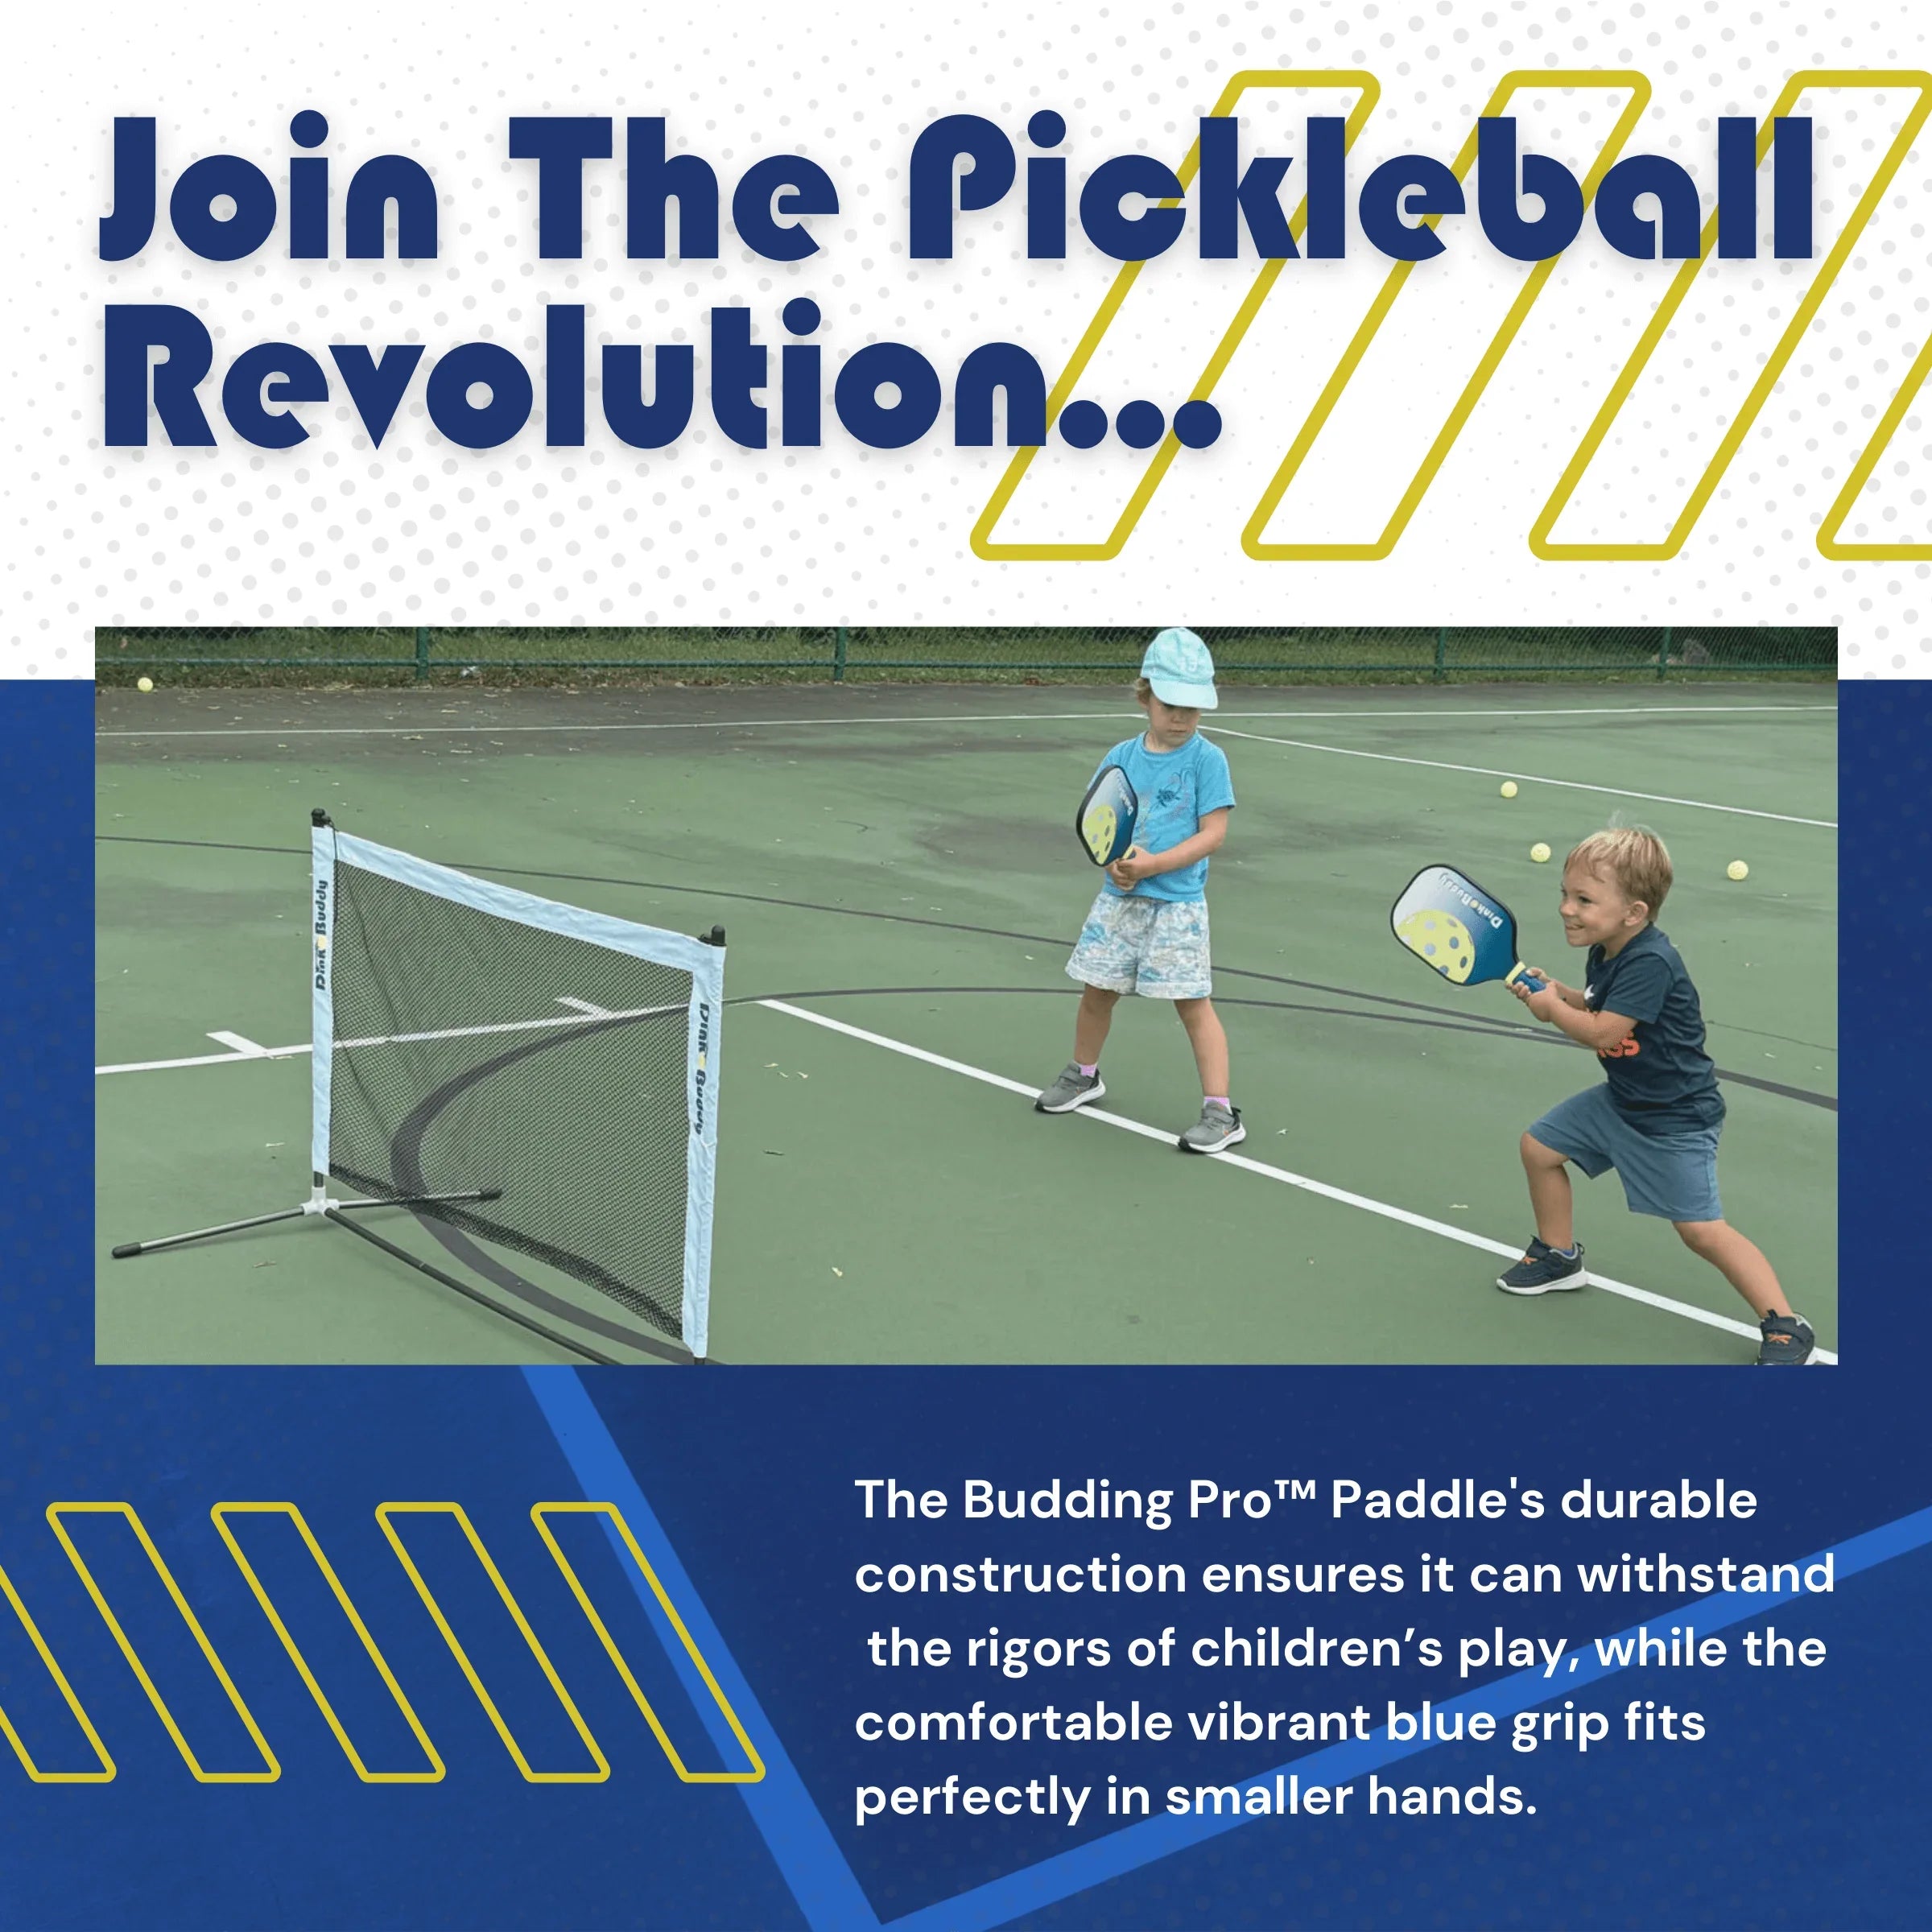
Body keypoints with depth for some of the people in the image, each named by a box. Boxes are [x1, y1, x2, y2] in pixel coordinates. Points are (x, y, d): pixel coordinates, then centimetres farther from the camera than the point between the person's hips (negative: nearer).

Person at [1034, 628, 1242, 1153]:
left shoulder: (1207, 760, -8)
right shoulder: (1122, 756, 5)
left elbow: (1212, 833, -12)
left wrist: (1153, 864, -20)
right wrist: (1113, 861, -13)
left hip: (1177, 903, -5)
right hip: (1119, 899, 5)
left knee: (1193, 1002, -6)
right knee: (1097, 990, 15)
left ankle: (1221, 1113, -2)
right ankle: (1083, 1075, 40)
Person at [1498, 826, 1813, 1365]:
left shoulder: (1650, 963, -30)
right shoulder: (1605, 954, -1)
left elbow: (1603, 1032, -31)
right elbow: (1595, 1007, 14)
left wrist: (1553, 1009, -14)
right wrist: (1557, 991, -4)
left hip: (1675, 1119, -9)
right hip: (1622, 1100, 10)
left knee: (1701, 1229, -11)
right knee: (1539, 1146, 13)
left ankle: (1785, 1327, -2)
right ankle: (1559, 1257, 33)